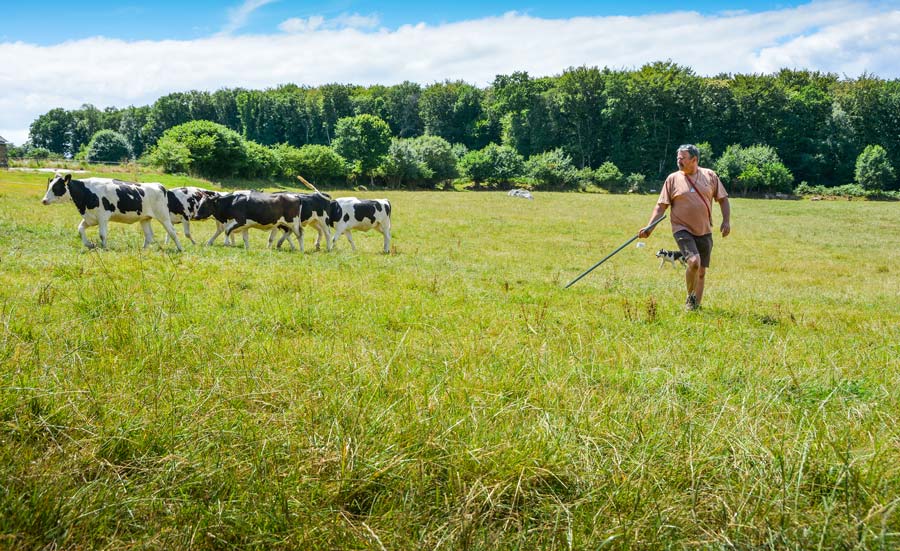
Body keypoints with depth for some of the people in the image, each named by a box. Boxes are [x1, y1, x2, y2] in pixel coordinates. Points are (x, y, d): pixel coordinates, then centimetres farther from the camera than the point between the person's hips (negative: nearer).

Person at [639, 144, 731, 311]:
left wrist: (726, 221, 0)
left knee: (701, 271, 7)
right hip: (683, 230, -3)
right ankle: (690, 297, 1)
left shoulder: (710, 176, 5)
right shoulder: (673, 179, 1)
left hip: (704, 231, 3)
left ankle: (695, 305, 23)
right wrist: (649, 228, -8)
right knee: (694, 261, -23)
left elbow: (723, 199, 12)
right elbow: (661, 206, 1)